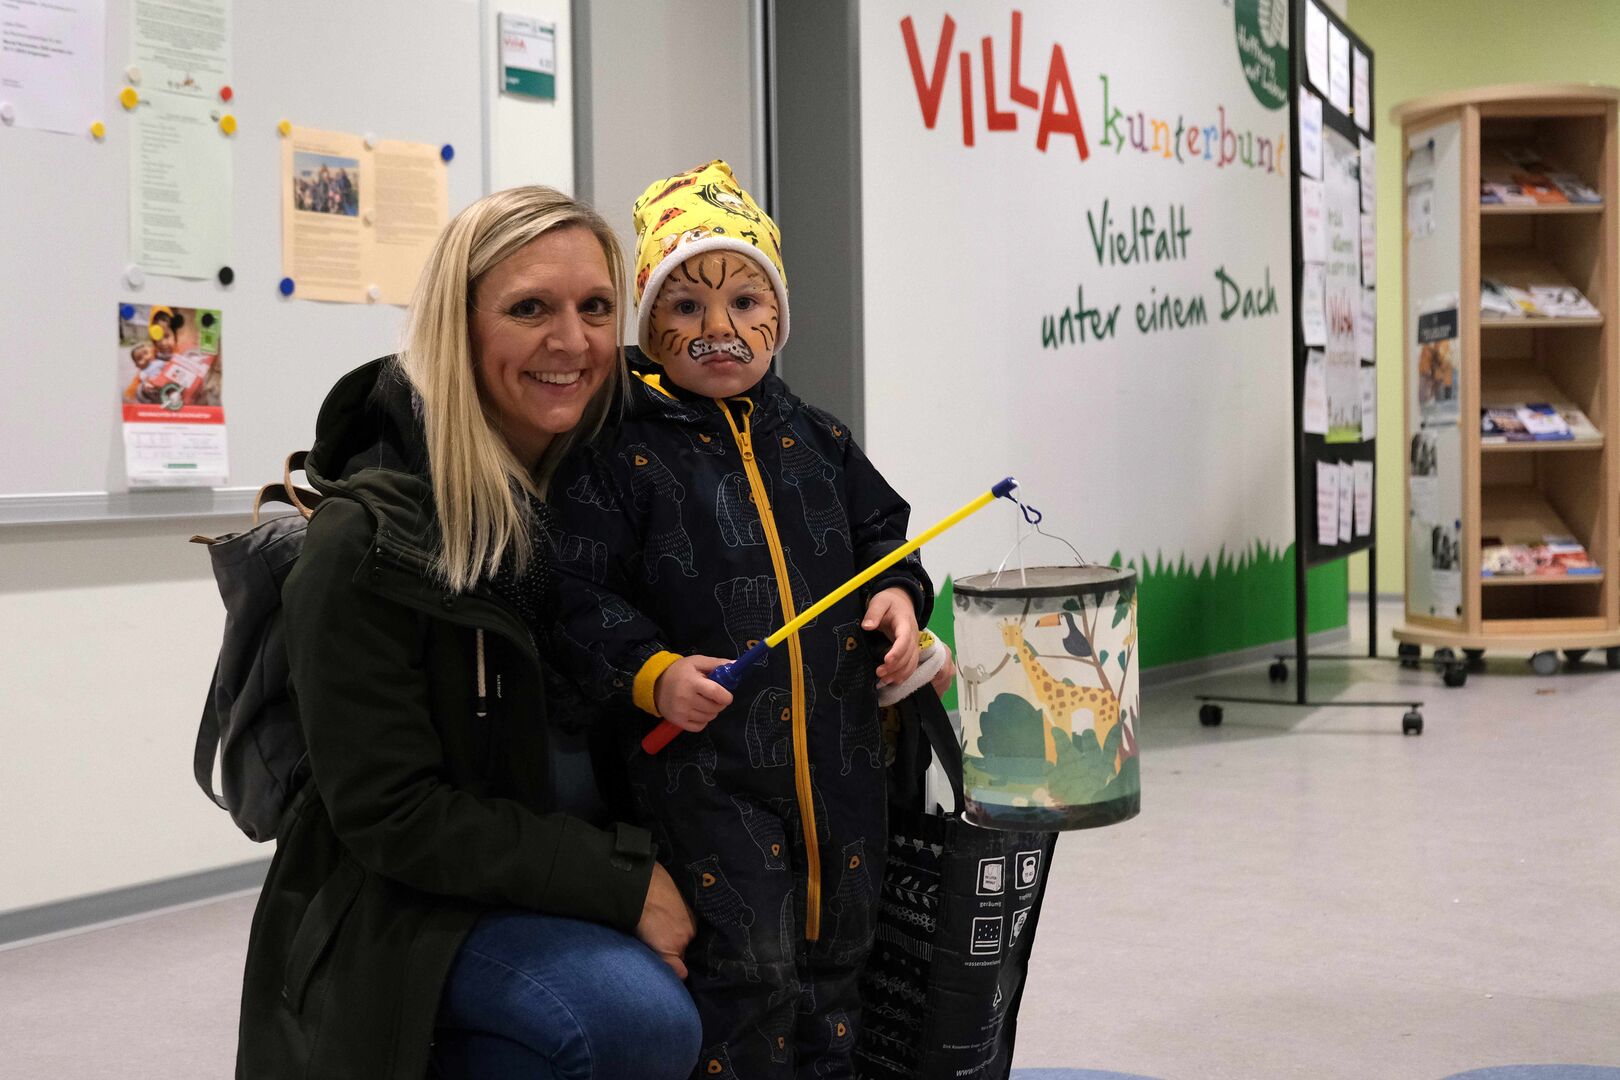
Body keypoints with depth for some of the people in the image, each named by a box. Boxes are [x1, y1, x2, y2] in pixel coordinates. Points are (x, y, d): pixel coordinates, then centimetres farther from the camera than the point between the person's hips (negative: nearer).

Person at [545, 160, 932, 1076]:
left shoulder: (819, 442, 10)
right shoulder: (618, 457, -6)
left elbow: (881, 535, 21)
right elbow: (580, 597, -10)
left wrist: (900, 596, 1)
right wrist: (650, 673, -23)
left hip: (841, 759, 5)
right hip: (705, 767, -5)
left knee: (837, 950, 16)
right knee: (745, 967, -3)